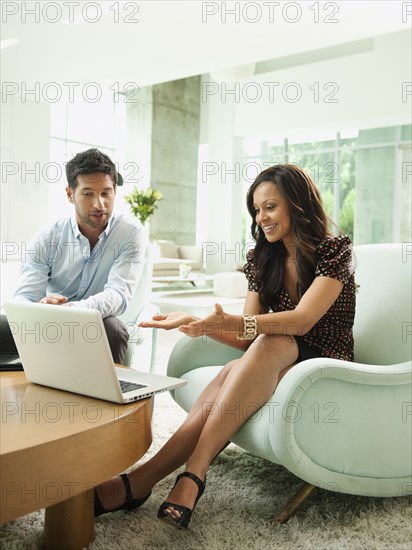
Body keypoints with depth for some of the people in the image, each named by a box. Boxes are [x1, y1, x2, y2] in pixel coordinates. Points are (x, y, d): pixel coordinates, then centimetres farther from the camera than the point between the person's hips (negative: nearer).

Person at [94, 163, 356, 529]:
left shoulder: (335, 250, -7)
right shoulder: (264, 260, 9)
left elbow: (302, 320, -24)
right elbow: (247, 339, 3)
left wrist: (229, 321, -39)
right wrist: (199, 323, -15)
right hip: (272, 367, 4)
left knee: (271, 343, -35)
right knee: (232, 374, -30)